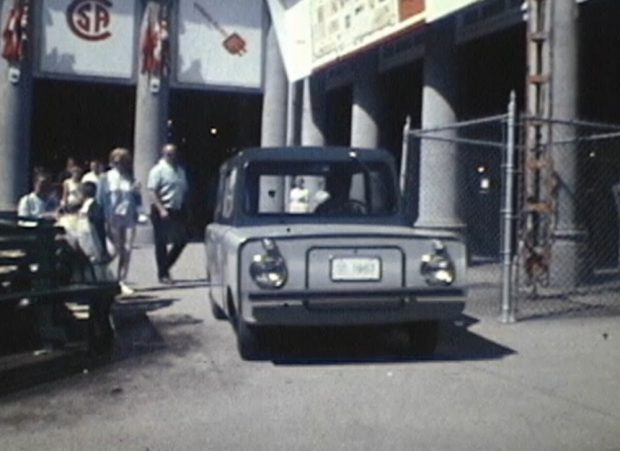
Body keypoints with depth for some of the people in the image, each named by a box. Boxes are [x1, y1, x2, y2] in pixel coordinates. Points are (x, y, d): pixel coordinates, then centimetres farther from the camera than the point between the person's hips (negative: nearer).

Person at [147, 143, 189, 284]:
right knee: (161, 243, 0)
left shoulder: (180, 171, 15)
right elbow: (153, 192, -13)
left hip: (177, 211, 7)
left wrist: (184, 210, 10)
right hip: (162, 211, -7)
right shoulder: (158, 170, -6)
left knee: (182, 240, 5)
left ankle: (165, 267, 22)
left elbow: (184, 191, 19)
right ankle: (163, 274, 9)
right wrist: (161, 210, -22)